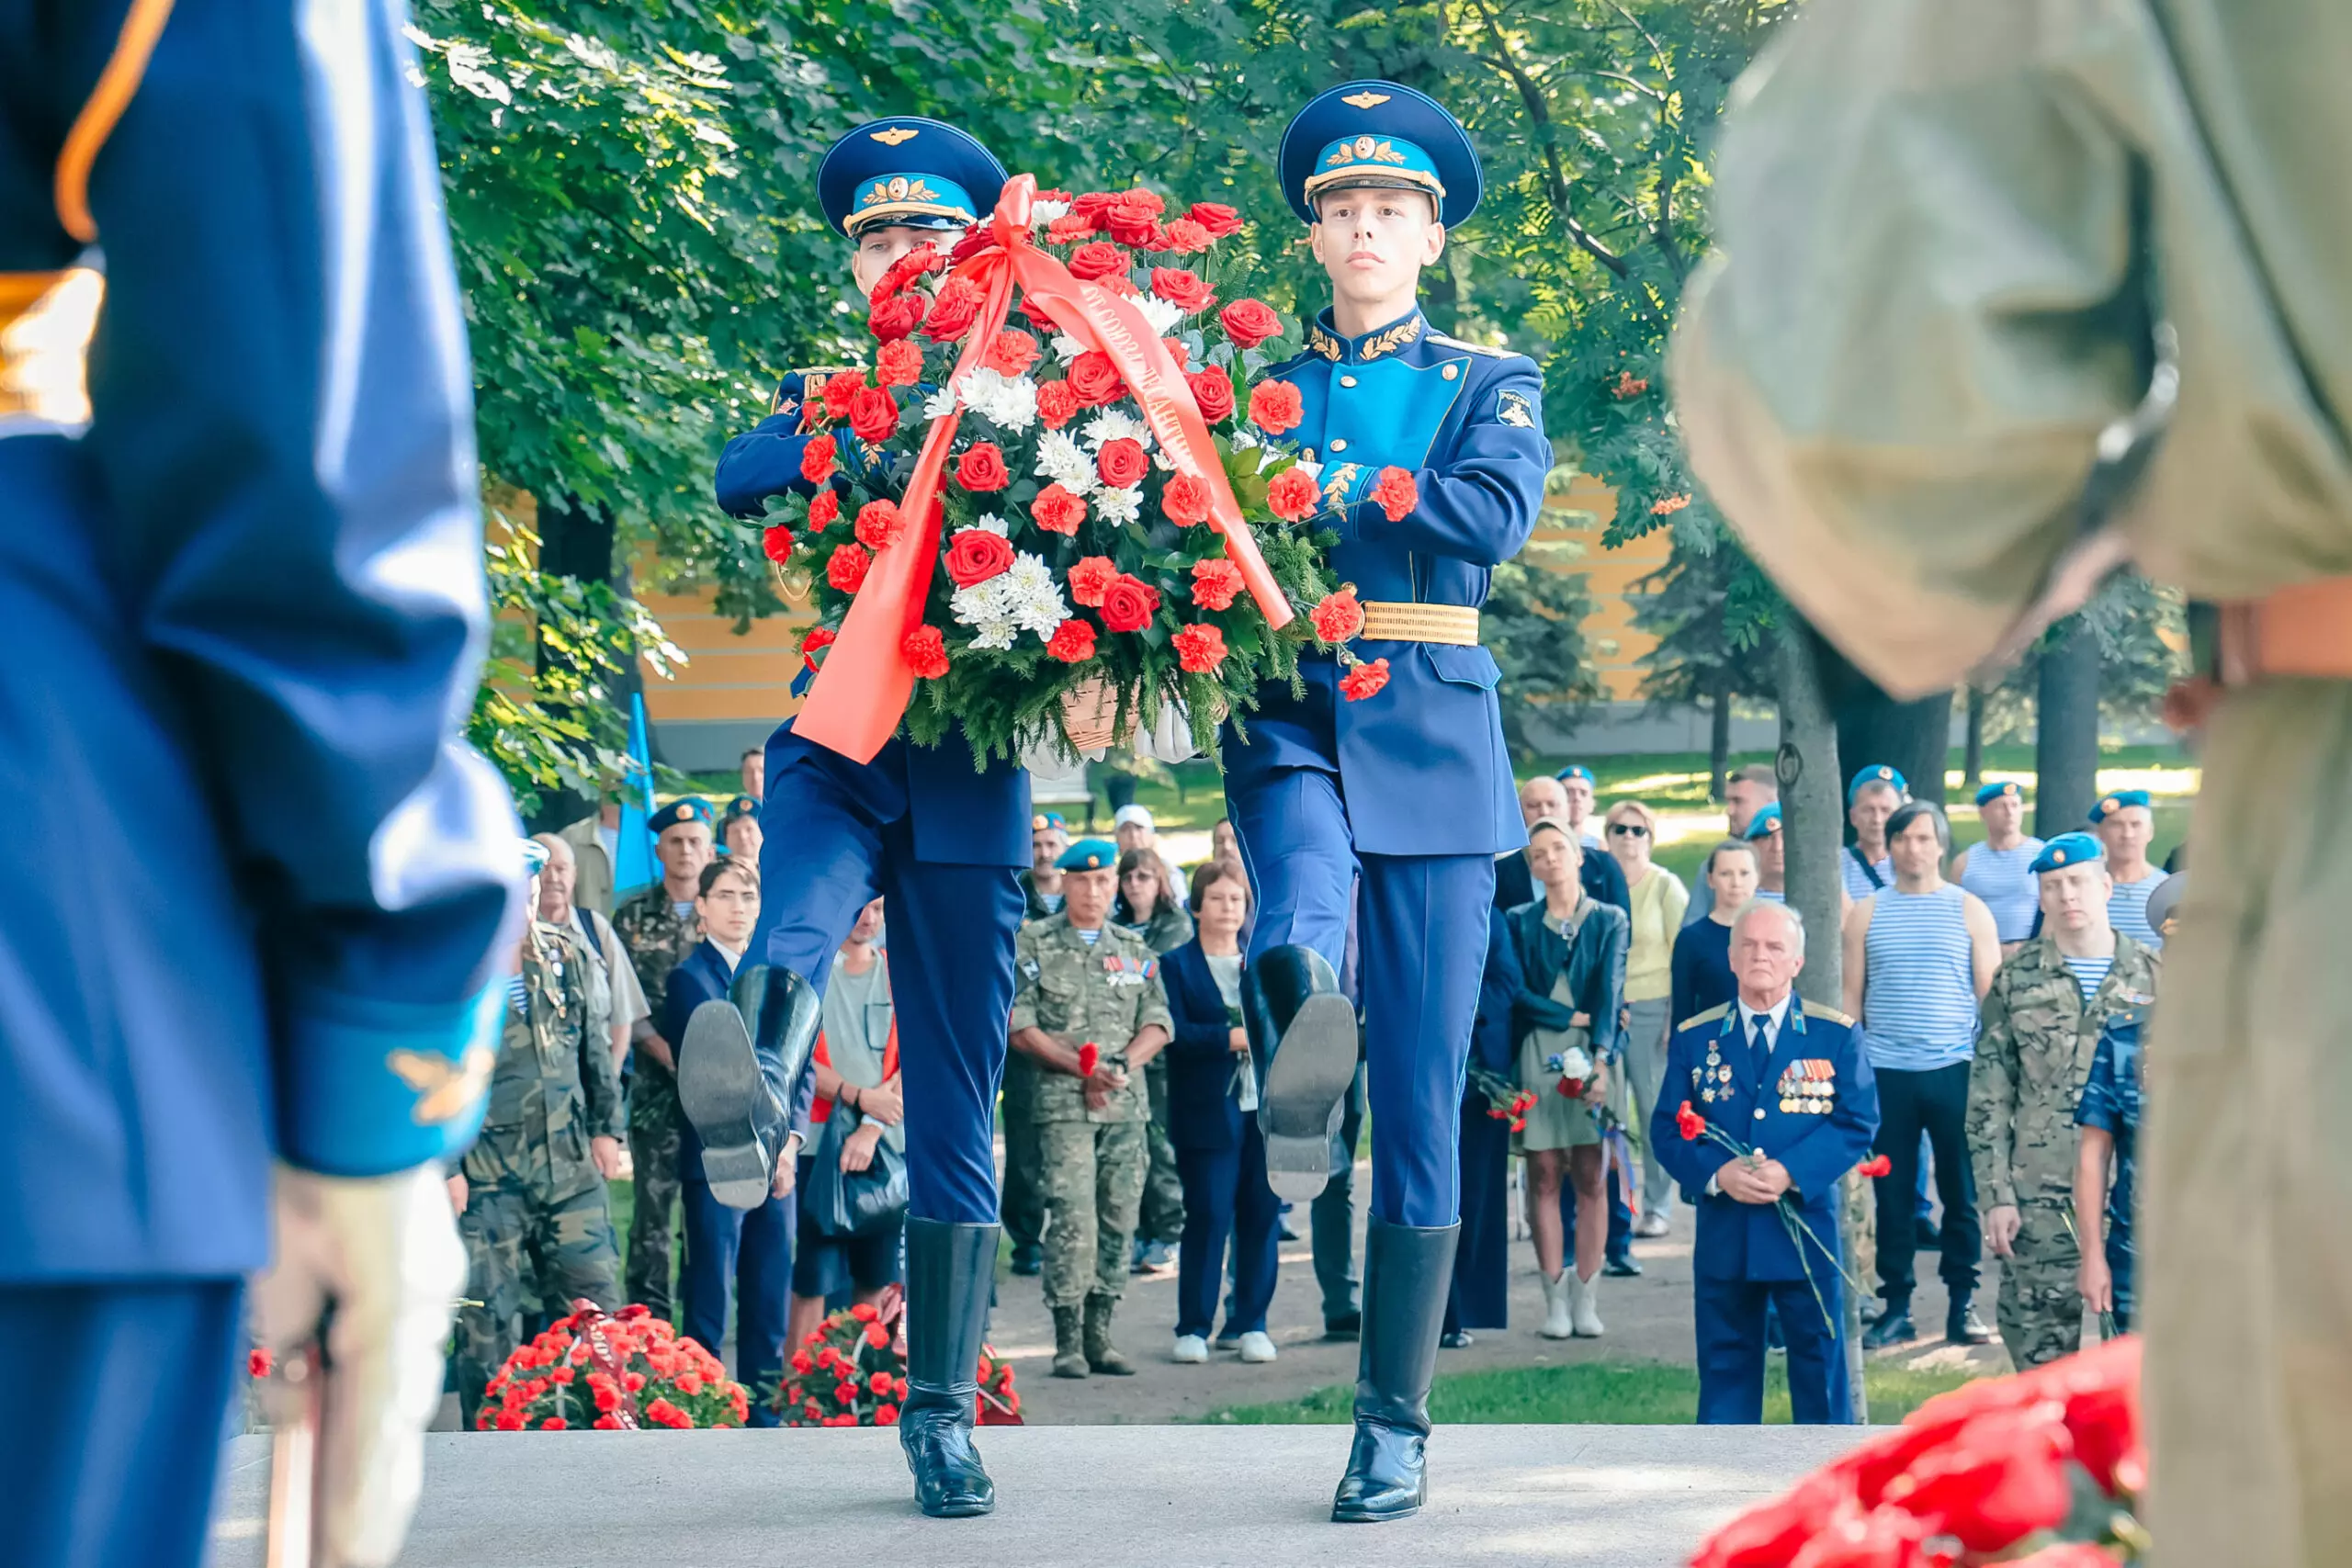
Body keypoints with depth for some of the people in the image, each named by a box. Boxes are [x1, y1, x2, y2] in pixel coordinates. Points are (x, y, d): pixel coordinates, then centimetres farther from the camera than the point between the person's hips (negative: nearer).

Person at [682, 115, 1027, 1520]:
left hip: (971, 779, 0)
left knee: (960, 1103, 2)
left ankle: (943, 1411, 7)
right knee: (796, 931, -35)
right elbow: (740, 477, -8)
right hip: (841, 746, 0)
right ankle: (764, 1097, -64)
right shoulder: (824, 394, 13)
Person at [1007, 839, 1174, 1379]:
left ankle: (1099, 1336, 9)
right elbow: (1019, 1026, -4)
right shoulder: (1034, 944, 2)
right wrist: (1082, 1068, -12)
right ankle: (1068, 1342, -9)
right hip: (1064, 1103, -4)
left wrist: (1123, 1064, -10)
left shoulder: (1135, 951, 14)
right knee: (1073, 1222, -12)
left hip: (1128, 1104, 4)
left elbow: (1157, 1023, 9)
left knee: (1117, 1222, 4)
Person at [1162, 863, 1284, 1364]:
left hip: (1267, 1109, 3)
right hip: (1208, 1112, -3)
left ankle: (1250, 1323, 12)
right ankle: (1193, 1327, 2)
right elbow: (1174, 1033, -8)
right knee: (1207, 1215, -6)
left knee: (1260, 1215, 3)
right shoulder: (1176, 964, 3)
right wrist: (1230, 1038, -19)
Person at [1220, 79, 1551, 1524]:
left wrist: (1324, 489, -14)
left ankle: (1396, 1422, 3)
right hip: (1291, 713, 1)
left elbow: (1501, 511, -9)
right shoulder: (1254, 381, 16)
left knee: (1424, 1095, -2)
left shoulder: (1491, 385, 12)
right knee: (1306, 856, -39)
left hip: (1433, 736, -1)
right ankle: (1300, 1000, -68)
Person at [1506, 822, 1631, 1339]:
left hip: (1594, 1054, -1)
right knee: (1544, 1175, -3)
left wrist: (1601, 1059, -17)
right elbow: (1517, 992, 0)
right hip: (1538, 1057, 1)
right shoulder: (1521, 922, 10)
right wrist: (1572, 1017, -11)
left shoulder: (1608, 921, 7)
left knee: (1591, 1177, -3)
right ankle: (1555, 1300, -1)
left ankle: (1586, 1300, 0)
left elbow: (1610, 991, -5)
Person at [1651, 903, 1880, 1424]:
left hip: (1808, 1230, -1)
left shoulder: (1836, 1035, 2)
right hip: (1724, 1238, 1)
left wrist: (1791, 1172, -18)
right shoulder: (1694, 1038, 6)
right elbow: (1667, 1128, 3)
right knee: (1725, 1370, 6)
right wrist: (1716, 1173, -16)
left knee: (1820, 1370, 6)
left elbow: (1858, 1122, -4)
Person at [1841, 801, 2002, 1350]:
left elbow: (1990, 993, 6)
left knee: (1961, 1190, 2)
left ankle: (1963, 1305, 9)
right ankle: (1895, 1307, 11)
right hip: (1885, 1072, 1)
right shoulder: (1866, 914, 9)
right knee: (1892, 1192, 4)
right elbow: (1851, 995, 10)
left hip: (1954, 1069, -1)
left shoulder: (1969, 911, 6)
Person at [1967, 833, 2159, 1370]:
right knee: (2040, 1339, 0)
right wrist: (1996, 1195, -3)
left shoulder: (2153, 976, 6)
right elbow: (1988, 1098, 5)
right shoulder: (2016, 980, 5)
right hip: (2040, 1194, 0)